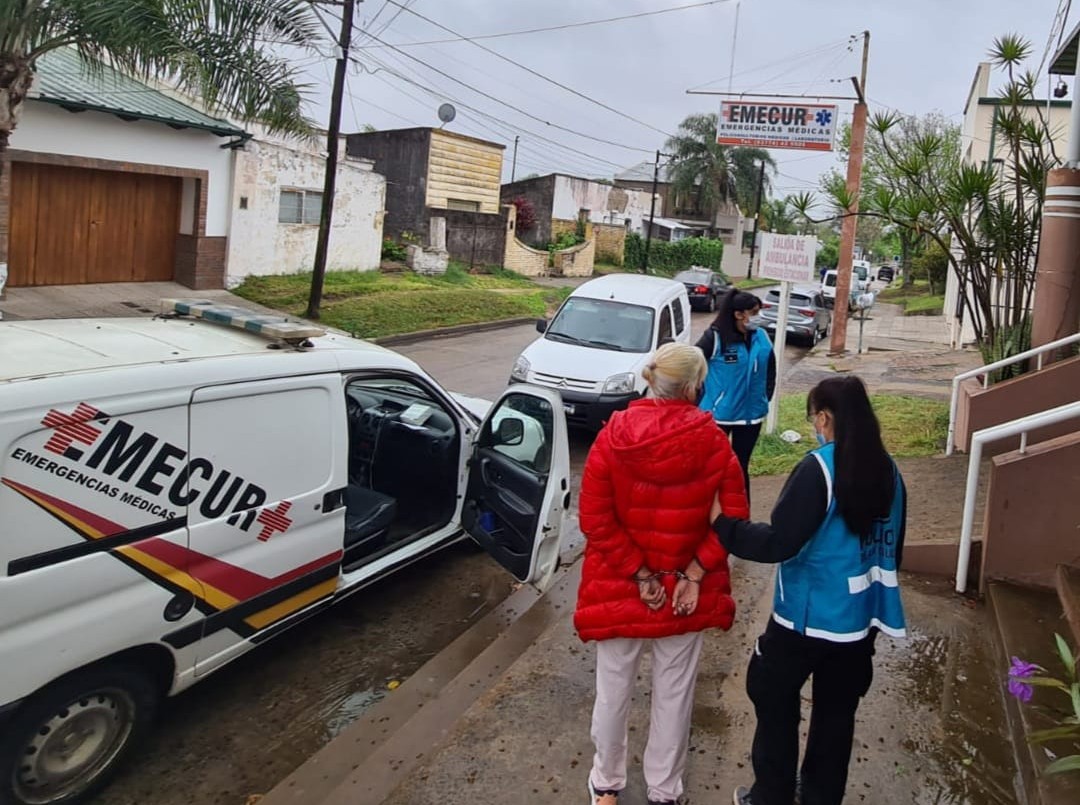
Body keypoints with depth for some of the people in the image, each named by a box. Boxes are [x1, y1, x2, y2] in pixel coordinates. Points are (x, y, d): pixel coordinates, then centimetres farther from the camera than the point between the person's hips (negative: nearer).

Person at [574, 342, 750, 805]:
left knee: (613, 691, 18)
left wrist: (639, 575, -10)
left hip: (619, 587, 0)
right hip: (685, 590, 1)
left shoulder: (614, 436, -13)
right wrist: (694, 575, -8)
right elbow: (735, 517, -11)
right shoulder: (712, 441, -11)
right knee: (674, 694, 19)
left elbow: (595, 519, -16)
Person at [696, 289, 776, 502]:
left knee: (741, 465, 15)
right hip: (717, 414, -4)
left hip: (751, 414, 4)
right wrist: (702, 401, -6)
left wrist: (765, 398, 8)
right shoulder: (715, 337, -14)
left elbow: (770, 371, 14)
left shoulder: (762, 338, 1)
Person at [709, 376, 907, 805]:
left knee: (775, 702, 14)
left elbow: (778, 543, -23)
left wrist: (722, 523, -12)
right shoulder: (888, 471, 0)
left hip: (807, 616, -6)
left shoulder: (819, 469, -21)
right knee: (836, 713, 19)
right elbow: (893, 549, 10)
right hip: (859, 617, 6)